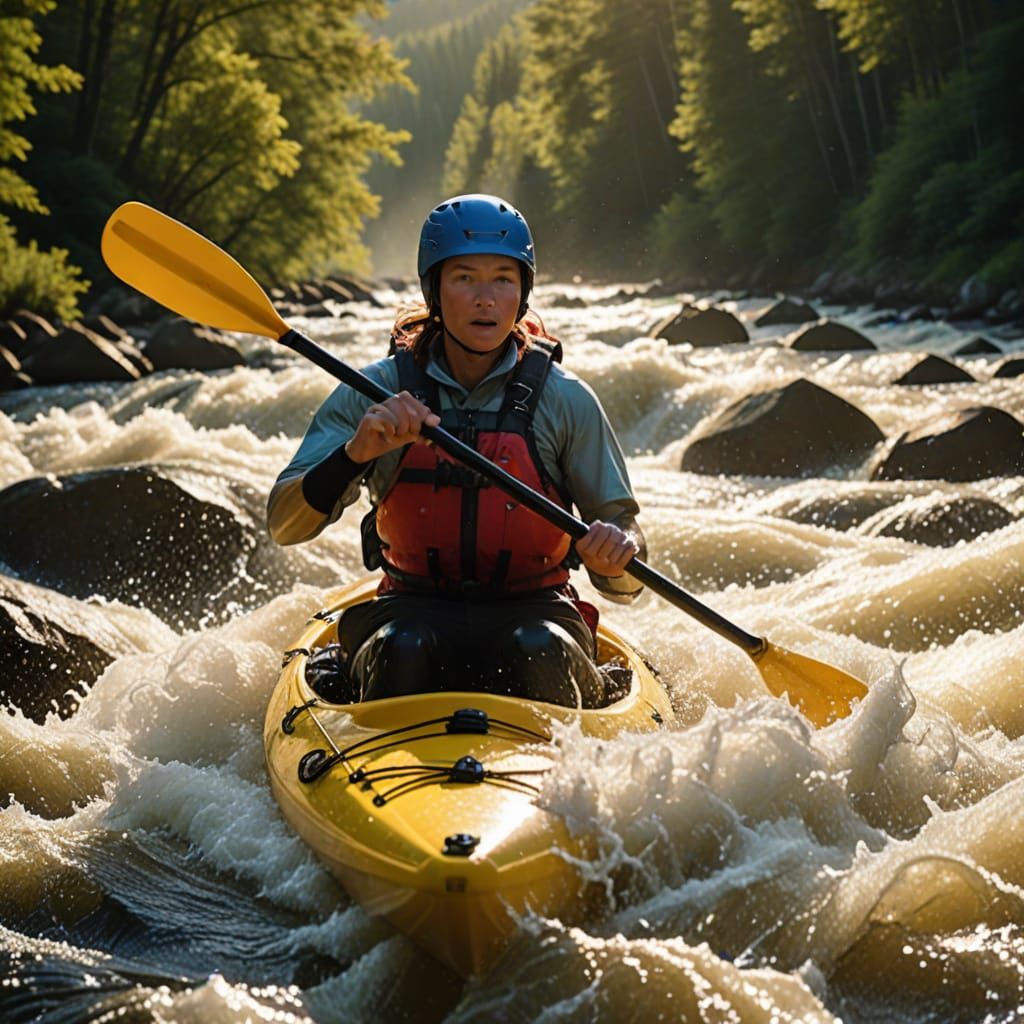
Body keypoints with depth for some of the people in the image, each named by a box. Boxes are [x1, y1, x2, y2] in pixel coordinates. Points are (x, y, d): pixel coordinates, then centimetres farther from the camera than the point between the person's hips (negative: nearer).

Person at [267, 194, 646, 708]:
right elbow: (284, 524, -6)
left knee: (542, 653, -32)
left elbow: (619, 520, 4)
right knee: (403, 649, -33)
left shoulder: (565, 400, 2)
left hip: (532, 609, 0)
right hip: (414, 609, 0)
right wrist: (357, 453, -25)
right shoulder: (377, 393, 0)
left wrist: (617, 554, -21)